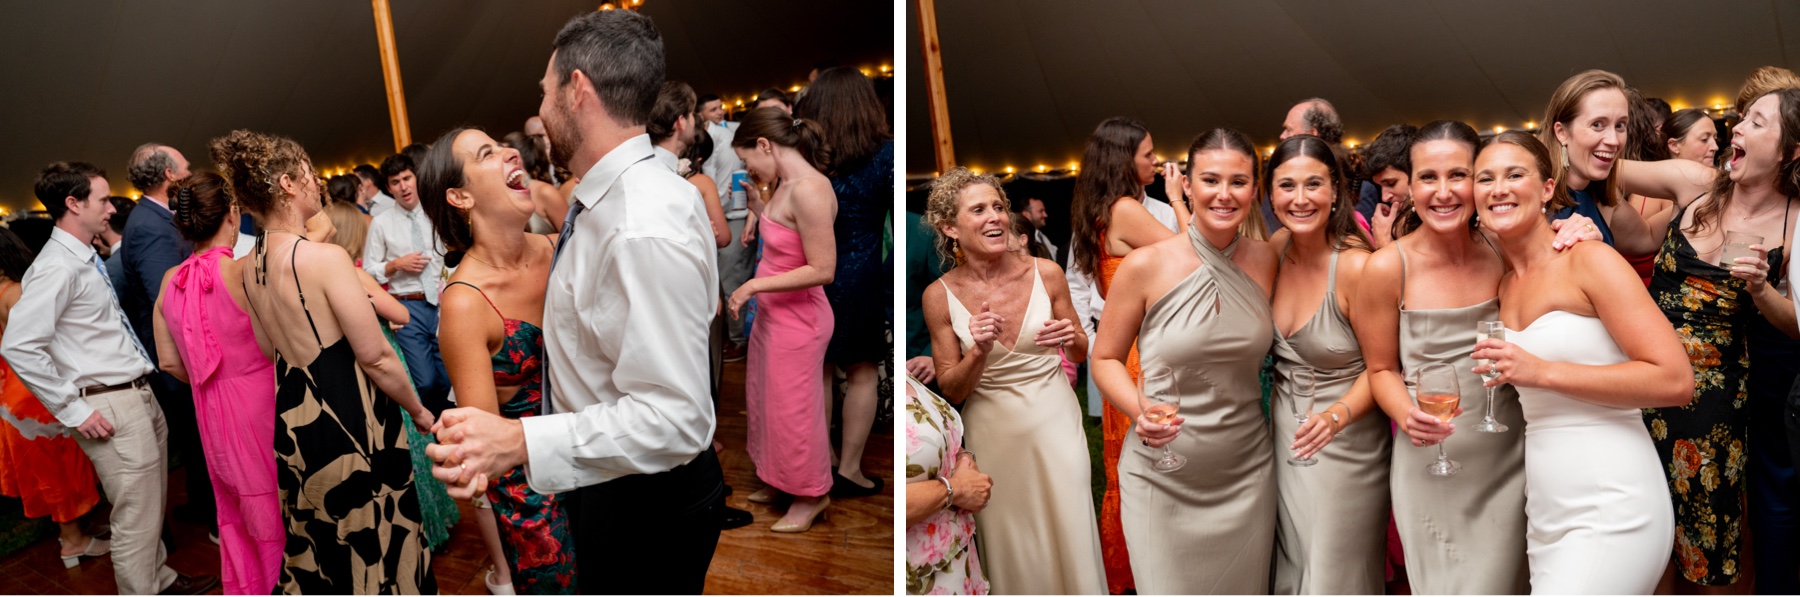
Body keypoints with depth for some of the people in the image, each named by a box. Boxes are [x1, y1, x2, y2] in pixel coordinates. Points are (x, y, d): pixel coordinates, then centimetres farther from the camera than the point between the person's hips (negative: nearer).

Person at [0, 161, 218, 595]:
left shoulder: (87, 260, 12)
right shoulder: (57, 267, -17)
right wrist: (72, 410, -19)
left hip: (140, 395, 9)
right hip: (112, 408, -9)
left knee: (153, 506, 23)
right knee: (135, 520, 0)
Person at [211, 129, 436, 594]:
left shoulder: (252, 264, 4)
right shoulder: (325, 257, -20)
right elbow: (375, 356, -17)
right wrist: (419, 411, -4)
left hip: (292, 413, 8)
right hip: (348, 418, -8)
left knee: (316, 547, 23)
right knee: (374, 547, 7)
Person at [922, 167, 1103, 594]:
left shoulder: (1046, 273, -8)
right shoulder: (940, 296, -10)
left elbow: (1082, 354, 6)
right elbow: (952, 391, -4)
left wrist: (1071, 338, -17)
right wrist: (978, 352, -23)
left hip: (1055, 420, 1)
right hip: (994, 432, 0)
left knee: (1070, 535, 8)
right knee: (1011, 546, 13)